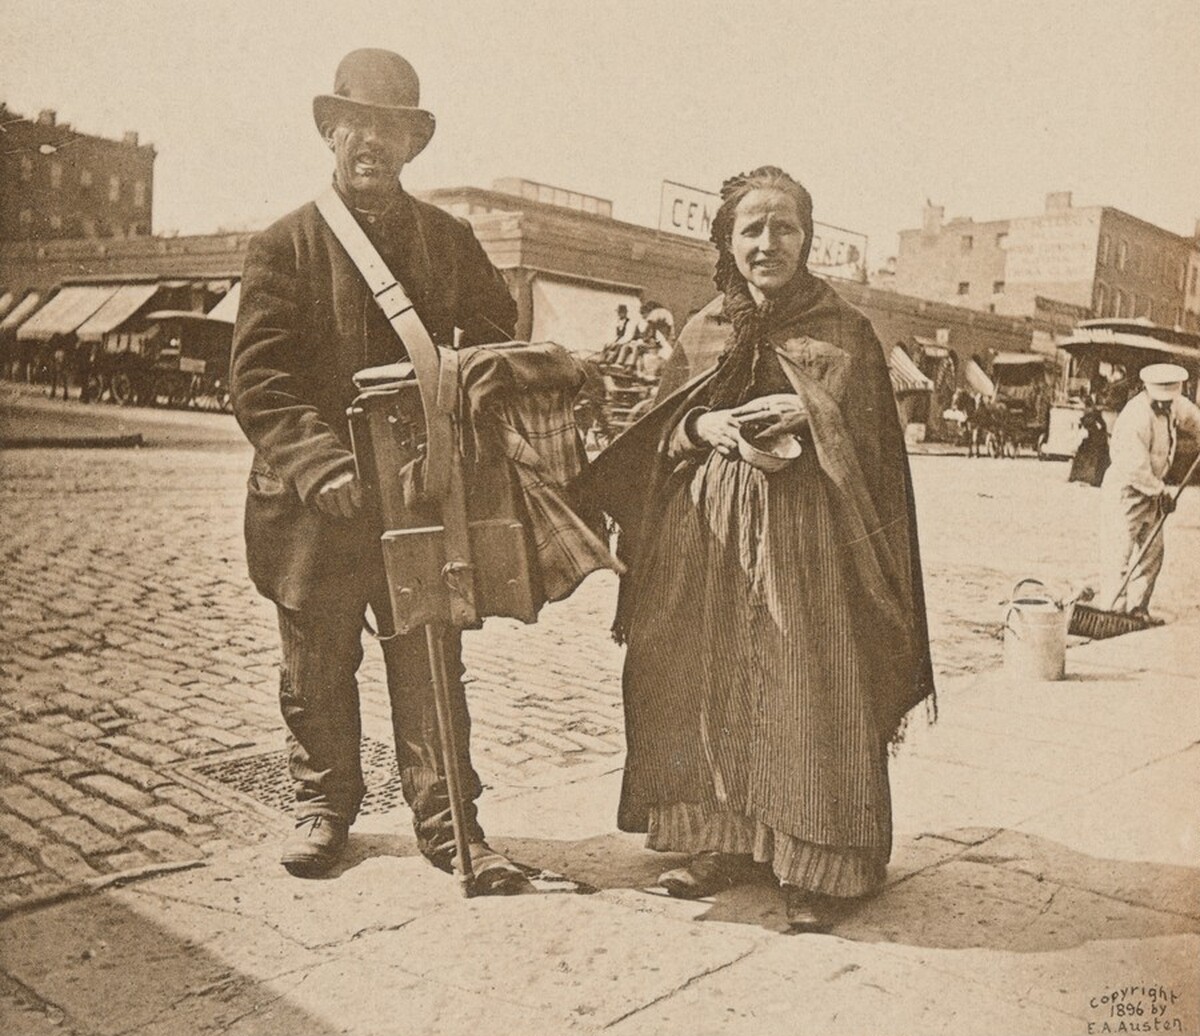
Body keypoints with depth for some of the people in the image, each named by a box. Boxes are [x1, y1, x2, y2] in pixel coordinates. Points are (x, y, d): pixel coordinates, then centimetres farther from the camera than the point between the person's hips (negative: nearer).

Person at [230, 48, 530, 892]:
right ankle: (324, 805, 33)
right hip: (318, 503, -1)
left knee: (432, 667, 5)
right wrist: (319, 463, -20)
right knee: (317, 671, 12)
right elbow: (258, 380, -7)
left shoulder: (450, 241, 9)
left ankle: (447, 820, 17)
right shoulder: (284, 246, 0)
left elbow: (499, 343, 11)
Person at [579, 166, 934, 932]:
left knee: (807, 695, -3)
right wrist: (701, 428, -8)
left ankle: (822, 865, 8)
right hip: (710, 536, 4)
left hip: (807, 534, -3)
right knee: (715, 689, 7)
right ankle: (729, 842, 21)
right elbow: (661, 434, 12)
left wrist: (812, 414, -16)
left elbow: (871, 443, 0)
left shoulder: (845, 331, 3)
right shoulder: (702, 334, 12)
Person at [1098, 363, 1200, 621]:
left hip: (1151, 489, 9)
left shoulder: (1173, 405, 0)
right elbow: (1136, 468, -26)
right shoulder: (1136, 418, -28)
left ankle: (1137, 609, 18)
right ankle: (1113, 612, -8)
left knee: (1153, 552, 10)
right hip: (1124, 491, -9)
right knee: (1121, 556, -11)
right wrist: (1161, 492, -14)